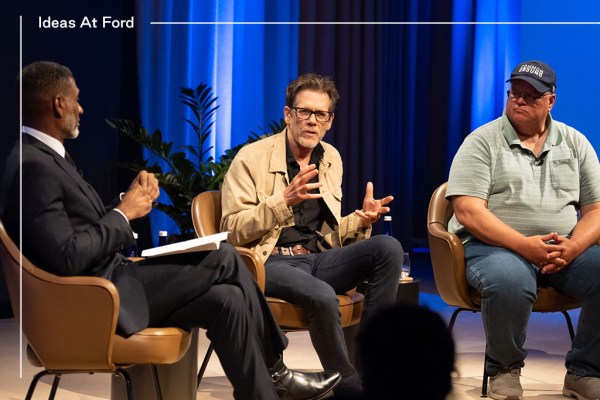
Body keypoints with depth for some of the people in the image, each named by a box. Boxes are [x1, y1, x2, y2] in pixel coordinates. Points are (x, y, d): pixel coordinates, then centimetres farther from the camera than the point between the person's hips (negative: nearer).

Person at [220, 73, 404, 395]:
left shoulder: (331, 159, 16)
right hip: (271, 262, -6)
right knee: (322, 296, -37)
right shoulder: (252, 158, -3)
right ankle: (350, 385, -13)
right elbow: (233, 232, -10)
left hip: (318, 258, 6)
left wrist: (361, 219, 0)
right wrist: (285, 201, -22)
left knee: (388, 247, -20)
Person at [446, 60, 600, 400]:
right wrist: (524, 245, -21)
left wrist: (572, 248, -13)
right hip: (495, 245, -4)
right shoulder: (482, 142, 1)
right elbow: (468, 212, -10)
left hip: (567, 249, 4)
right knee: (509, 282, -38)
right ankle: (505, 370, -10)